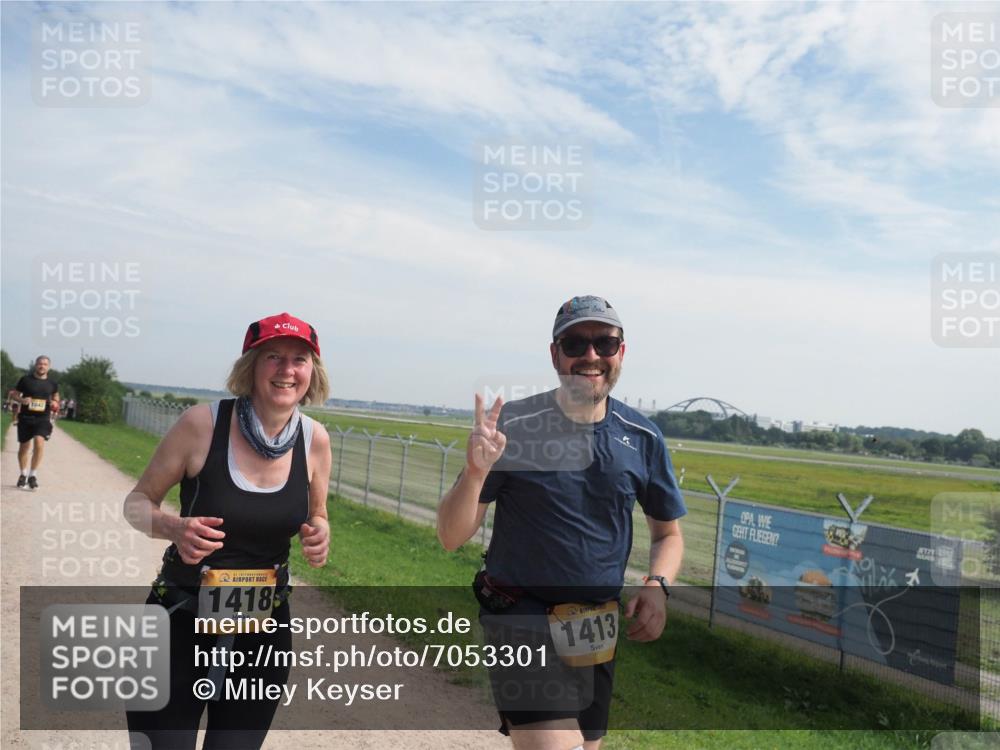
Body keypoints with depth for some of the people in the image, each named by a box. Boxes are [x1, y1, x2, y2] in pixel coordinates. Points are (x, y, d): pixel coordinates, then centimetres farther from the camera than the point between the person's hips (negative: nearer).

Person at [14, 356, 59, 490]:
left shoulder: (52, 383, 6)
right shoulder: (25, 379, 1)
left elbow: (56, 397, 20)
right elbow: (15, 394, 8)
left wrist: (55, 403, -2)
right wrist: (21, 400, -13)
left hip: (43, 418, -1)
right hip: (25, 417, 1)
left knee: (39, 441, -22)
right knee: (24, 446, 10)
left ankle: (33, 475, -12)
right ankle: (23, 474, 32)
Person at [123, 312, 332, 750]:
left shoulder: (315, 439, -6)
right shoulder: (203, 423, -15)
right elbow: (137, 502, -4)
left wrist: (319, 535, -13)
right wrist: (173, 528, -25)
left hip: (263, 632, 3)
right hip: (180, 623, -3)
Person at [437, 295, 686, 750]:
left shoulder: (642, 438, 0)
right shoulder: (513, 425, -11)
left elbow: (668, 533, 13)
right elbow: (451, 538, -11)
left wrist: (658, 585, -7)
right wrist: (475, 472, -29)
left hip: (598, 629, 4)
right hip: (522, 618, -4)